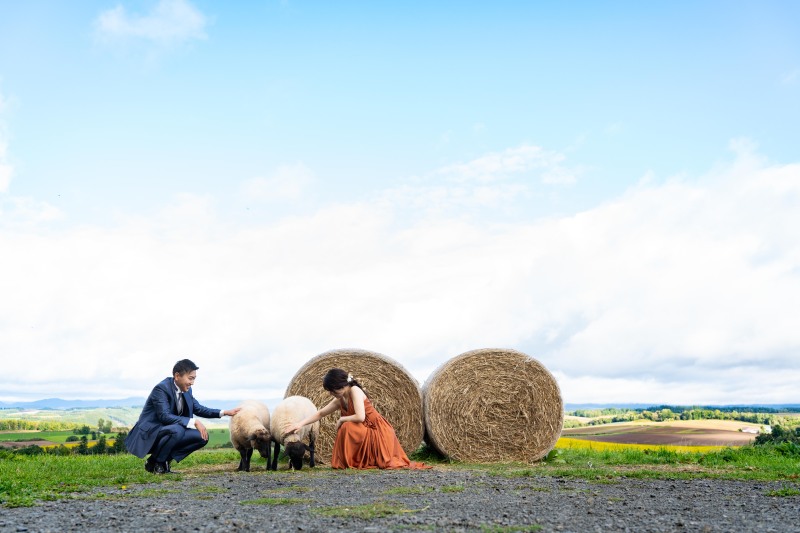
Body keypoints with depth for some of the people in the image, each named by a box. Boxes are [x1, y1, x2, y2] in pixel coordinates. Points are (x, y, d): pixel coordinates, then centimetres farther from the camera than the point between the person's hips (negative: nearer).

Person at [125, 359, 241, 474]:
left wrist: (225, 412, 3)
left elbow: (198, 409, 14)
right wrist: (194, 422, -33)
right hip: (149, 433, -8)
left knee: (202, 436, -6)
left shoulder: (186, 390, 4)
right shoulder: (161, 389, -20)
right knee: (177, 429, -36)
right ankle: (155, 462, -12)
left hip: (168, 431, 8)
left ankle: (164, 460, 1)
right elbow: (165, 416, -29)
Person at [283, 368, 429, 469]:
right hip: (368, 434, 9)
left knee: (347, 427, -22)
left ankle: (350, 462, -8)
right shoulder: (340, 400, 5)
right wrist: (300, 424, 1)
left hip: (379, 432, -9)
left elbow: (360, 417, -29)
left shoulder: (355, 391, -18)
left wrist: (341, 419, -13)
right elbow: (320, 413, 11)